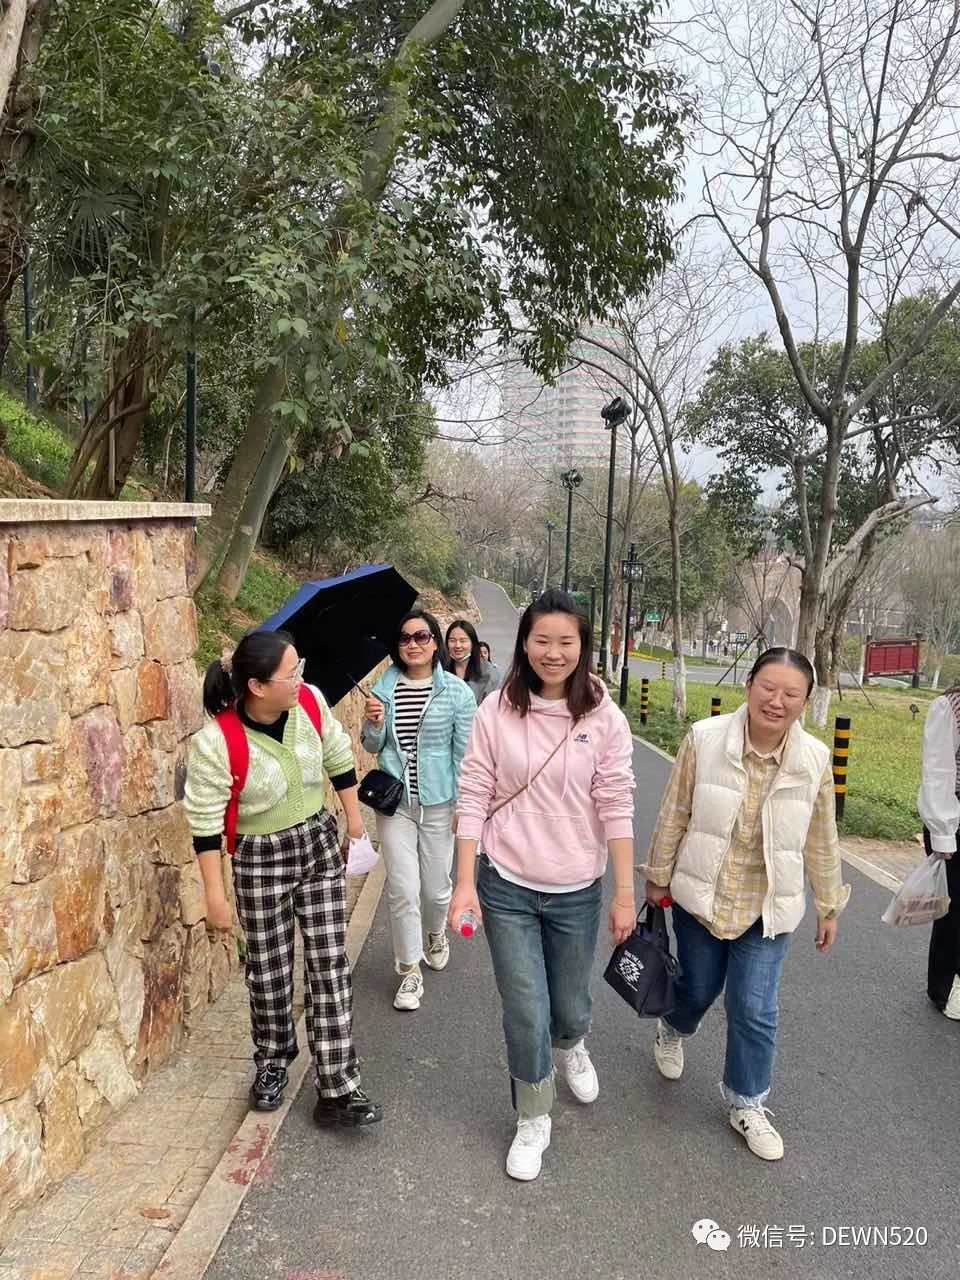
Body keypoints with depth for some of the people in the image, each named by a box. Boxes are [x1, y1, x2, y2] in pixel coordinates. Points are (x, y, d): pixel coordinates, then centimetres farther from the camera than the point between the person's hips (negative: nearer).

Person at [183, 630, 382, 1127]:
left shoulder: (311, 702, -13)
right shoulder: (215, 743, -25)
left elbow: (339, 759, 4)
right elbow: (205, 823, -16)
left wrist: (354, 821, 9)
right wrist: (214, 893, -12)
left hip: (321, 845, 3)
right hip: (260, 860, -3)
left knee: (329, 965, 3)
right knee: (269, 970, 13)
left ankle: (337, 1088, 13)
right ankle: (272, 1062, 41)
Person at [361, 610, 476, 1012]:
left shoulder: (456, 691, -6)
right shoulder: (383, 688, -1)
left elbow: (465, 753, -4)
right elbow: (373, 747, 7)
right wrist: (374, 724, -14)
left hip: (438, 802, -1)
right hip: (394, 802, 1)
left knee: (436, 886, 11)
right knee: (403, 890, 1)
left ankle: (436, 934, 44)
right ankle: (409, 970, 18)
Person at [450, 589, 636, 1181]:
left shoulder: (604, 718, -9)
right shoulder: (497, 711, -9)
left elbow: (617, 807, -8)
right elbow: (474, 798, -6)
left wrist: (625, 893, -7)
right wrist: (465, 883, -8)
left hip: (576, 892, 1)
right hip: (507, 887, 0)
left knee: (570, 1007, 19)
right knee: (526, 1016, 4)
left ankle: (571, 1049, 56)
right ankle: (533, 1122, 31)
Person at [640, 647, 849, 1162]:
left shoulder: (815, 759, -12)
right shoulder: (704, 739, -18)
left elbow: (821, 841, 1)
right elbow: (673, 816, -6)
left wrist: (829, 906, 9)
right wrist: (658, 878, 3)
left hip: (769, 909, 1)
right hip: (701, 896, 0)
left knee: (755, 1010, 4)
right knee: (698, 988, 18)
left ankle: (746, 1103, 30)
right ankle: (672, 1032, 54)